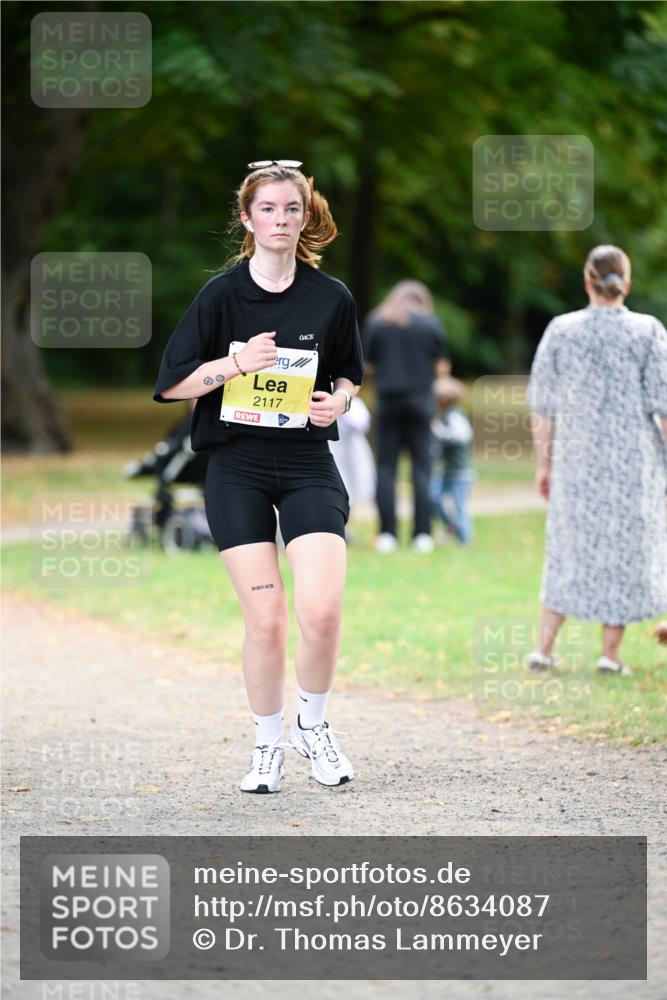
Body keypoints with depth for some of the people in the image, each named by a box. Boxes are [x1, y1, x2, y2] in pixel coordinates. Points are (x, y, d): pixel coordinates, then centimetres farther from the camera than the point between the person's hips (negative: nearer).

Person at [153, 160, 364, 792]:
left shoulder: (332, 298, 2)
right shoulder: (221, 295, -4)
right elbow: (173, 384, -3)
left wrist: (338, 400, -4)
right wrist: (236, 364, -18)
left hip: (309, 466, 1)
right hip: (237, 469, -1)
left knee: (321, 610, -15)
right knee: (265, 619, -4)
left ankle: (311, 725, 12)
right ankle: (268, 744, 18)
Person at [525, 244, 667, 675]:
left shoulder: (561, 330, -2)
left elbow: (542, 405, 1)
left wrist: (544, 463, 9)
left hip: (576, 462, 2)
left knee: (570, 549, 14)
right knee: (626, 549, 9)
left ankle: (544, 647, 10)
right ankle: (611, 653, 9)